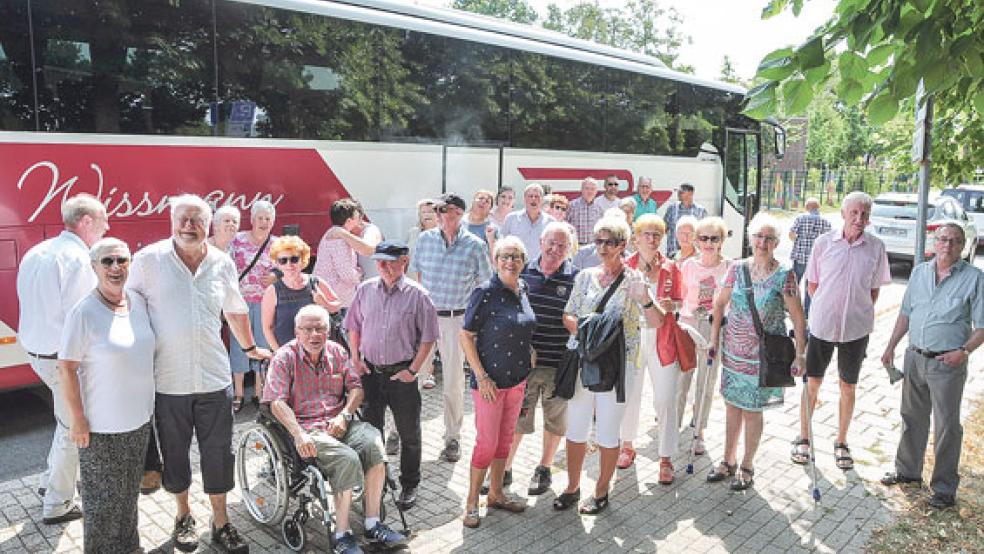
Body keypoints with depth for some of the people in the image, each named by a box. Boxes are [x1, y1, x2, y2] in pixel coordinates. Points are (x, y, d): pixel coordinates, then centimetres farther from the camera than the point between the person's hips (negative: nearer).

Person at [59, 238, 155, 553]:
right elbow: (66, 369, -14)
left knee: (129, 492, 21)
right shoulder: (84, 312, -17)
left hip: (139, 419, 6)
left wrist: (150, 405, 14)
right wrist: (78, 420, -14)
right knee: (103, 499, 8)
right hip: (100, 426, -6)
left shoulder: (138, 303, 1)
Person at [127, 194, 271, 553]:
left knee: (218, 453, 7)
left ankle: (220, 523, 24)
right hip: (167, 379, -1)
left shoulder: (223, 264, 4)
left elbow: (236, 310, 18)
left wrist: (250, 348, 27)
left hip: (214, 377, 2)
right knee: (174, 453, 14)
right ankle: (183, 516, 36)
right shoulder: (148, 260, -5)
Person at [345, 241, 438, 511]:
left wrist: (413, 370, -9)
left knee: (409, 434, 8)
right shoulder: (366, 290, 2)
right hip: (370, 371, 3)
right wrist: (356, 358, 4)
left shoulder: (417, 295, -8)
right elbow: (354, 327, 13)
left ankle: (409, 486, 25)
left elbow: (428, 338, -6)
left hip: (402, 374, -3)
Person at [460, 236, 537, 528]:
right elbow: (466, 336, -14)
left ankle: (496, 493, 31)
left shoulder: (522, 290, 4)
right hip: (490, 379, -6)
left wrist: (529, 359, 11)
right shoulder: (485, 293, -15)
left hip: (518, 378, 7)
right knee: (487, 442, 0)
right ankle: (472, 501, 16)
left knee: (505, 439, 16)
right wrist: (482, 377, -17)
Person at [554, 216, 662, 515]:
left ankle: (601, 491, 25)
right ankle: (572, 487, 28)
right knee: (575, 428, 11)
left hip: (617, 364, -3)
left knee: (607, 432, 7)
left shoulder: (634, 280, -4)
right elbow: (567, 316, 8)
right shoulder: (586, 276, 7)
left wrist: (645, 299, -30)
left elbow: (657, 322, -11)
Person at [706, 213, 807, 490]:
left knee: (752, 410, 6)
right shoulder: (737, 269, -1)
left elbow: (798, 318, -8)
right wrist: (714, 340, 6)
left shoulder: (784, 275, -10)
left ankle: (747, 466, 26)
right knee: (732, 405, 14)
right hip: (733, 352, 4)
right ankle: (728, 461, 31)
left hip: (763, 355, -3)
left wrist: (800, 355, -10)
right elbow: (720, 304, 8)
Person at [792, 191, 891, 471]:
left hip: (856, 328, 1)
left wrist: (859, 311, 1)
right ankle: (803, 439, 23)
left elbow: (874, 290, 7)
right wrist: (828, 308, 1)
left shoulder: (876, 247, -4)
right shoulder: (824, 242, -5)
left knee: (848, 387, 12)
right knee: (812, 383, 8)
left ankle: (841, 443, 28)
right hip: (821, 324, 0)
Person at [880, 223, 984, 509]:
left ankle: (944, 488, 15)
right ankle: (908, 471, 33)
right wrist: (891, 346, 12)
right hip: (915, 357, 5)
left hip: (948, 364, -5)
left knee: (947, 427, 2)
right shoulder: (919, 272, 7)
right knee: (912, 418, 17)